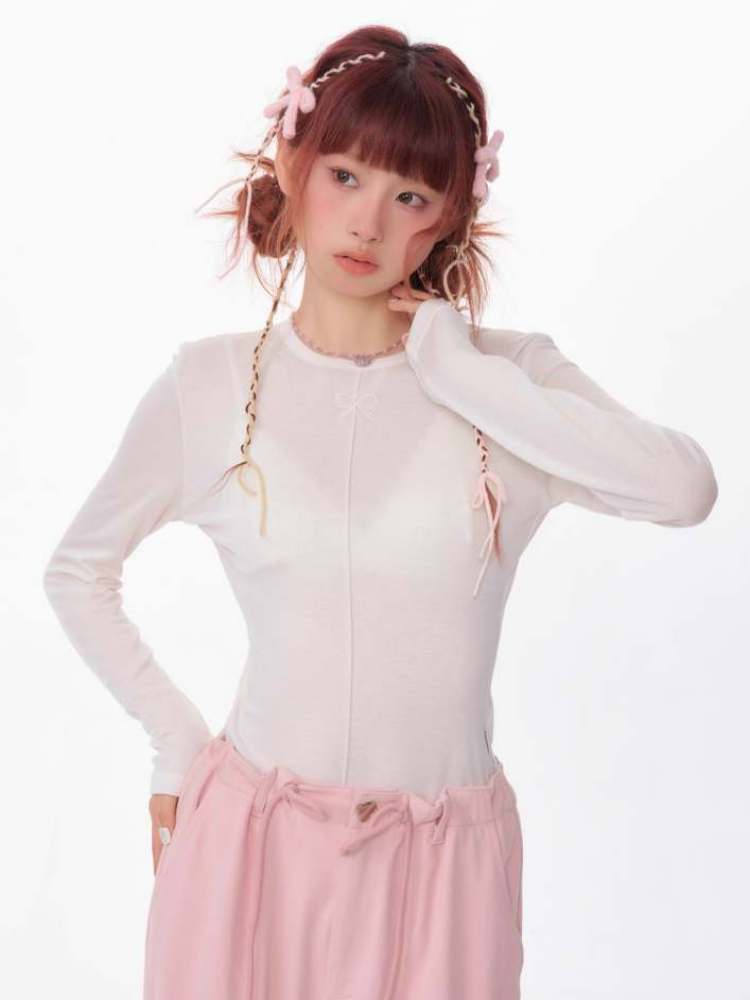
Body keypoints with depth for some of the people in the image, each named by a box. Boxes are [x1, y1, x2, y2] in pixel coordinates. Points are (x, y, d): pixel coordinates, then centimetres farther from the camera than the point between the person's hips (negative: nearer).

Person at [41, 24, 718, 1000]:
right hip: (254, 839, 0)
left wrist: (460, 373, -17)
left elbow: (685, 489, -23)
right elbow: (77, 573, 10)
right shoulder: (209, 385, -3)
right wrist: (177, 740, 4)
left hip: (444, 854, 0)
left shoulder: (508, 373, -4)